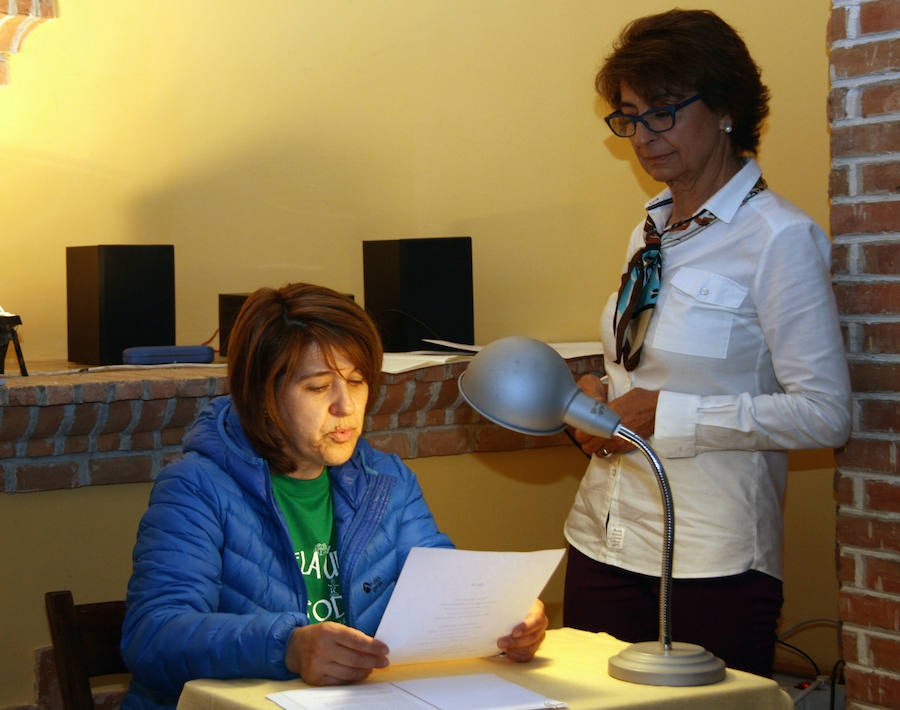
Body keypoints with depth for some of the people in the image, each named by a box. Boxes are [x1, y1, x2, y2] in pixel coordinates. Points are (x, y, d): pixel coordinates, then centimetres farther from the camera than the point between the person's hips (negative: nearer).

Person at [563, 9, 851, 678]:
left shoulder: (779, 238, -12)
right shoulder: (652, 232, 12)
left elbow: (824, 414, -16)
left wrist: (663, 415, -19)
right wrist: (601, 394, 2)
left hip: (711, 564, -7)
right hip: (604, 542, 7)